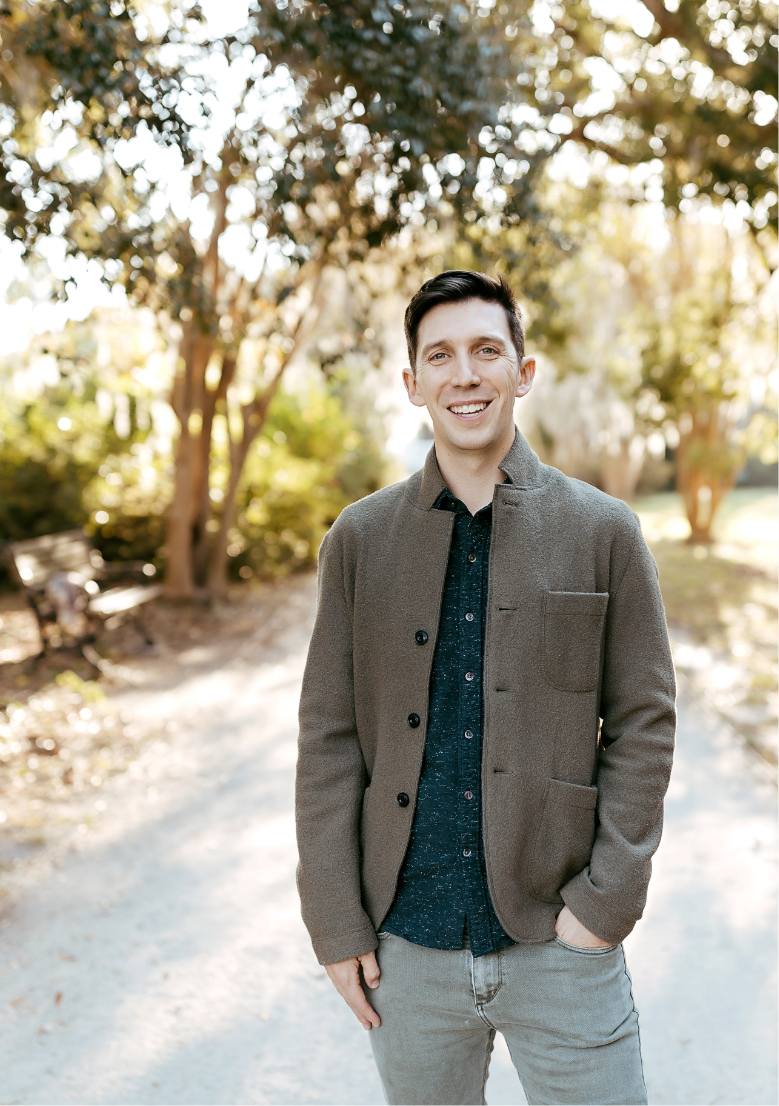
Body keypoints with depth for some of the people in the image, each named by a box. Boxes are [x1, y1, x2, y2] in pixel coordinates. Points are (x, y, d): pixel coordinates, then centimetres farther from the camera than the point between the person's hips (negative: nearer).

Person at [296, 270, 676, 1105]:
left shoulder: (604, 533, -2)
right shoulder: (359, 539, 1)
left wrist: (607, 902, -8)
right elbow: (328, 738, 1)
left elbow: (642, 723, -1)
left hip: (559, 943, -1)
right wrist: (336, 924, -2)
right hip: (406, 947, 1)